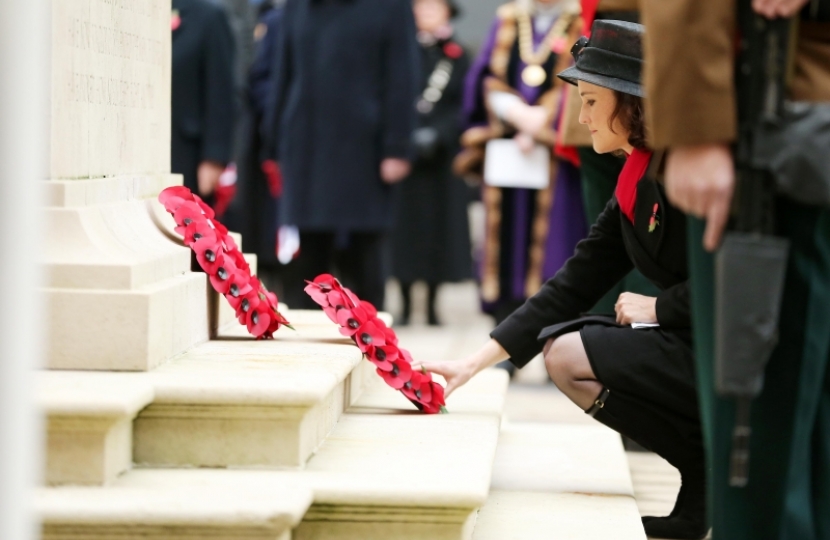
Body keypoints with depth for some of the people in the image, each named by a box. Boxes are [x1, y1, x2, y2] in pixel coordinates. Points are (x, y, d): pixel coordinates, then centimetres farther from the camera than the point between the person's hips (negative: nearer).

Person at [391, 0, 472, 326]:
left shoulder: (457, 56, 8)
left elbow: (464, 107, 2)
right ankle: (405, 304, 6)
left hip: (442, 157, 1)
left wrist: (436, 134, -13)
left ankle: (431, 304, 10)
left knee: (439, 225, 1)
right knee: (404, 224, -2)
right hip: (404, 151, -1)